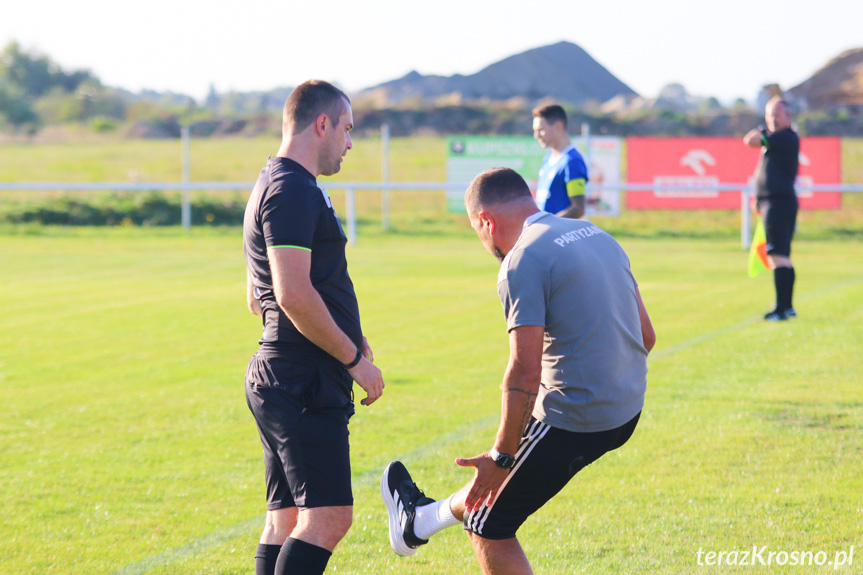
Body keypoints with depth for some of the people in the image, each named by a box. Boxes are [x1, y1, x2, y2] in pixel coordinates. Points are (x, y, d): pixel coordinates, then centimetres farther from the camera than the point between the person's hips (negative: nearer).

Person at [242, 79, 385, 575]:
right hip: (303, 383, -11)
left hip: (279, 380, 11)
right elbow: (294, 296, -21)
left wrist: (345, 336, 19)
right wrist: (354, 358, -12)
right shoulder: (293, 192, -12)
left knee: (289, 521, 9)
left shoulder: (277, 187, 22)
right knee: (328, 517, -14)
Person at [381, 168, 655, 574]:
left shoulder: (522, 262, -15)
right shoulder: (596, 235, 10)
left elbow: (524, 374, -21)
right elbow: (645, 335, 15)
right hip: (627, 412, 9)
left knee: (489, 527, 7)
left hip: (572, 422, -9)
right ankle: (422, 519, 52)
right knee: (497, 481, 31)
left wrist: (500, 458, -15)